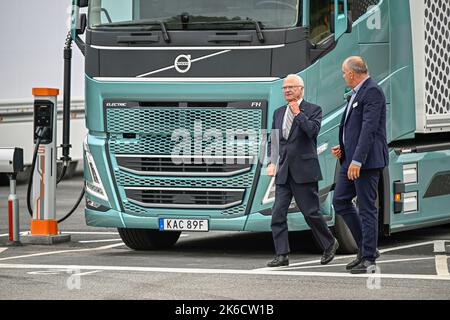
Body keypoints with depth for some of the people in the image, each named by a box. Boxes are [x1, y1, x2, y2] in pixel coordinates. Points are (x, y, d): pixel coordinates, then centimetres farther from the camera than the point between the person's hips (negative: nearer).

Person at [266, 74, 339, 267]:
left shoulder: (313, 110, 0)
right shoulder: (279, 113, 17)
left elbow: (312, 131, -17)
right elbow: (273, 140, 19)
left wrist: (298, 113, -12)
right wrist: (271, 161, 4)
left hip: (304, 171, -5)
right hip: (283, 172, 5)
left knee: (310, 212, -2)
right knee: (278, 214, -4)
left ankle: (329, 244, 19)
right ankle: (282, 255, -3)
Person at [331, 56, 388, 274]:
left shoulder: (372, 92, -14)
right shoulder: (358, 93, 18)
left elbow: (369, 128, -21)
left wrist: (357, 160, -25)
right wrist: (343, 148, 13)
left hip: (367, 161, -10)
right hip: (352, 159, 10)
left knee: (366, 208, -5)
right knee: (340, 202, 10)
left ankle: (368, 258, -1)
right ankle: (366, 248, 17)